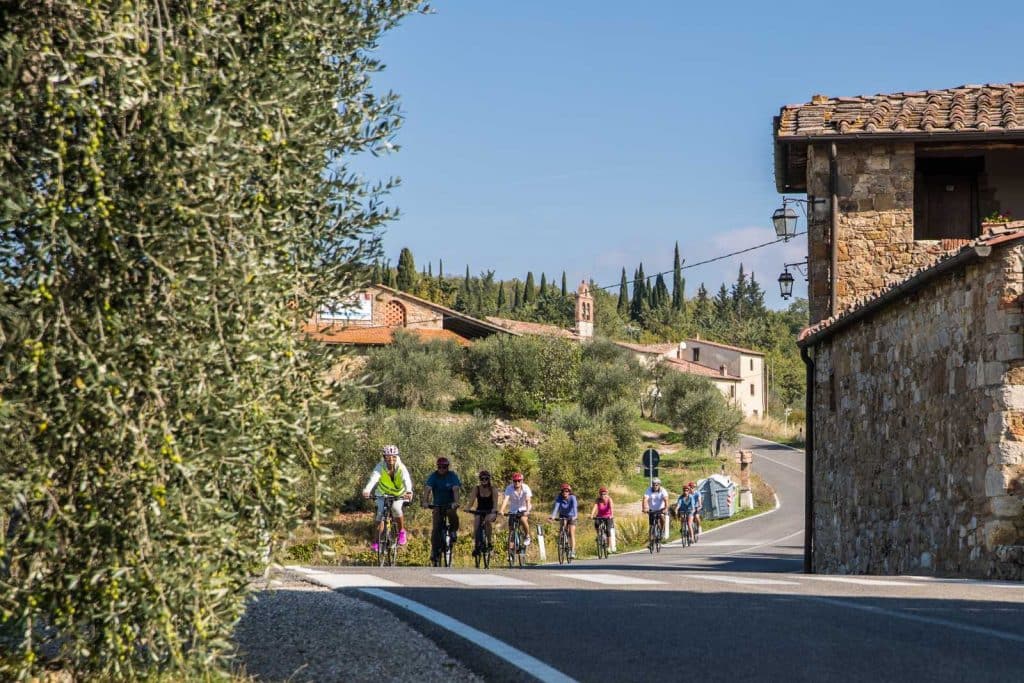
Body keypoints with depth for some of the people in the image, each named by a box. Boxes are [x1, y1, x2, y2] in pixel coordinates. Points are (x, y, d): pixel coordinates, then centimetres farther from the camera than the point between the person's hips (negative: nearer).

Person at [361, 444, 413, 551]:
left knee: (396, 507, -27)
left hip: (399, 494, -1)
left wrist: (409, 492, -64)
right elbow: (373, 478, -41)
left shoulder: (401, 468, -26)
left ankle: (401, 531, -4)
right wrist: (366, 490, -61)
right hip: (383, 494, 1)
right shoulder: (380, 467, -25)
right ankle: (376, 541, 1)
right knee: (381, 514, -13)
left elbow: (407, 480, -42)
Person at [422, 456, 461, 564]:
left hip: (450, 504, -1)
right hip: (437, 504, 1)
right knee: (435, 528, -11)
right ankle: (434, 551, -3)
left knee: (452, 514, -35)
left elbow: (455, 490, -24)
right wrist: (425, 502, -38)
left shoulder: (452, 476, -10)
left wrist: (456, 502, -41)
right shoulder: (433, 476, -8)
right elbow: (427, 489, -21)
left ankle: (453, 531, -7)